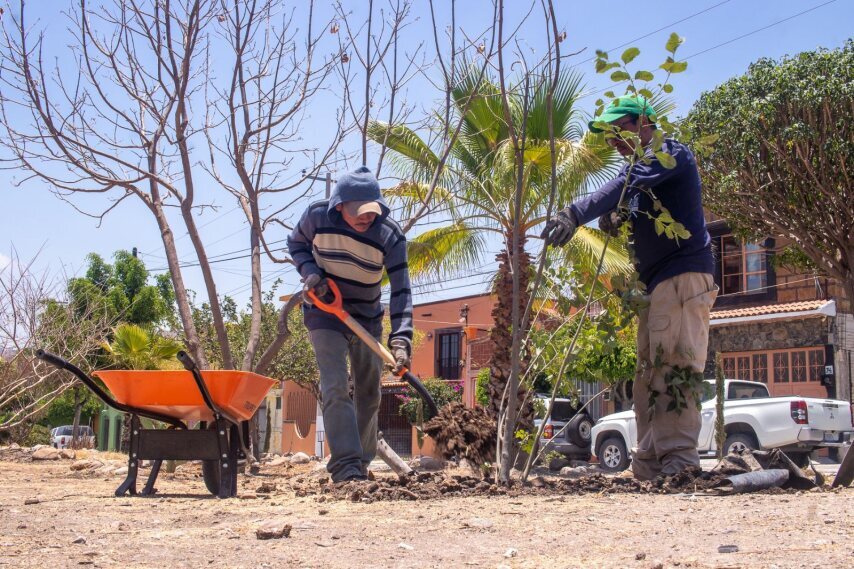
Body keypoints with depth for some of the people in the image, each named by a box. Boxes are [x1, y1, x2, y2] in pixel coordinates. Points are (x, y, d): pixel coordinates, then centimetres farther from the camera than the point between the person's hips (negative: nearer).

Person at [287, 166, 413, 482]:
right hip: (325, 315, -2)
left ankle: (361, 465, 26)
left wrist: (400, 340, -32)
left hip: (368, 320, 3)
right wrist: (310, 271, -18)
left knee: (369, 395, 11)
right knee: (336, 389, -19)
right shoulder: (318, 216, -18)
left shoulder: (391, 236, -20)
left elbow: (401, 290, -22)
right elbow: (296, 244, 3)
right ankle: (345, 465, -24)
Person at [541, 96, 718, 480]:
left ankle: (680, 461, -20)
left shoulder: (670, 153, -6)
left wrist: (576, 214, -36)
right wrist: (614, 220, -4)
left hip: (684, 274, -10)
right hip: (655, 282, 10)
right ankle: (649, 467, 8)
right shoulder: (637, 167, 24)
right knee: (648, 373, 6)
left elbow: (626, 185, -24)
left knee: (673, 366, -18)